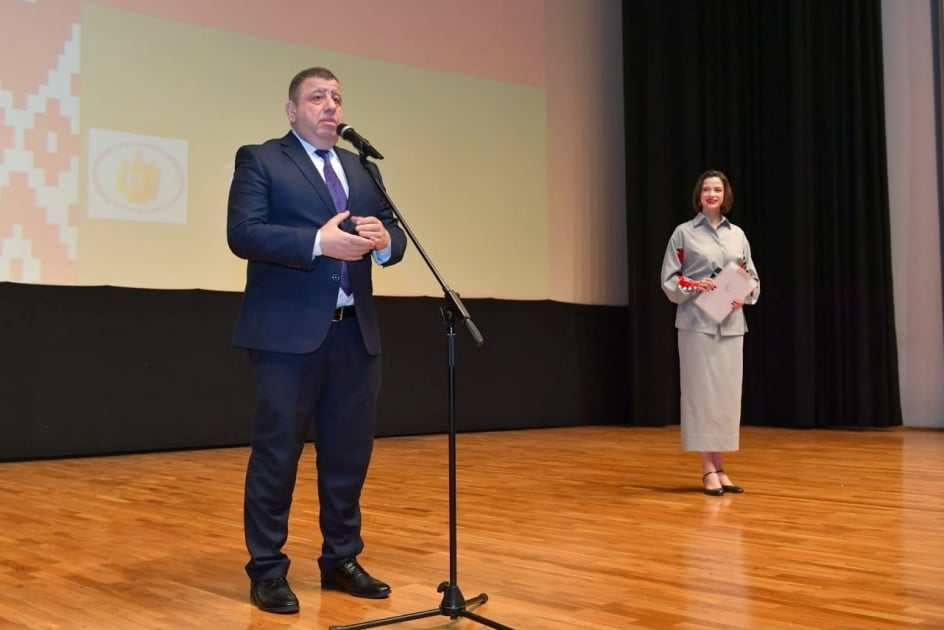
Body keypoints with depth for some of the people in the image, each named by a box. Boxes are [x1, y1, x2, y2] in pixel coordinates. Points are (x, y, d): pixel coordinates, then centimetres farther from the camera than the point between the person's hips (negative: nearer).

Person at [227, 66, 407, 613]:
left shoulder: (363, 168, 18)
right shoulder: (261, 160, 1)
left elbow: (394, 236, 11)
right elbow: (243, 233, -13)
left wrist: (384, 239, -13)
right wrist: (318, 242, -23)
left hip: (356, 331, 6)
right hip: (289, 331, -6)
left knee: (350, 451, 11)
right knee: (278, 450, 1)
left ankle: (341, 560, 25)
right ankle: (267, 570, 12)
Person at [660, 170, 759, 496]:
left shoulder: (737, 234, 12)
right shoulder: (684, 232, 2)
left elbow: (753, 278, 13)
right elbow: (668, 280, -1)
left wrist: (745, 295, -7)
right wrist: (693, 286, -17)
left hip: (731, 324, 4)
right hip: (696, 322, -4)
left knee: (727, 393, 4)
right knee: (702, 392, -4)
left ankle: (719, 467, 12)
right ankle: (708, 469, 1)